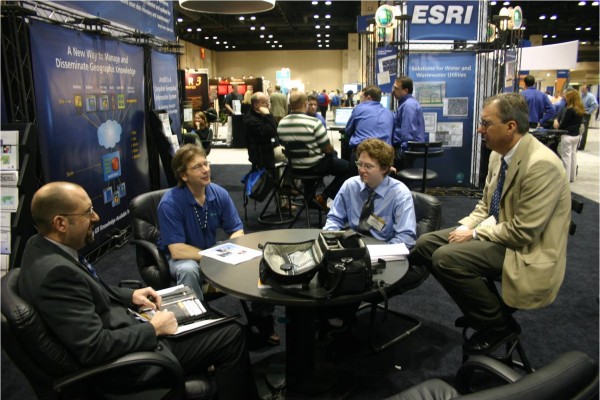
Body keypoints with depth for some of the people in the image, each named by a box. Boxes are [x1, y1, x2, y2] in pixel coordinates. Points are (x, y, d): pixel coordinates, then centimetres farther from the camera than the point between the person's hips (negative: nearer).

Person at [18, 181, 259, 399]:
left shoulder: (42, 247, 1)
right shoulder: (56, 272, -29)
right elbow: (95, 348, -31)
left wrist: (130, 296, 5)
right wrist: (153, 329, -18)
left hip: (128, 337, 10)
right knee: (231, 338, -1)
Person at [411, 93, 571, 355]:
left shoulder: (541, 165, -25)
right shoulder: (499, 154, 2)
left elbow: (523, 232, -25)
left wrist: (475, 234, -16)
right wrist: (467, 226, -4)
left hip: (527, 250, -9)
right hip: (496, 231, 9)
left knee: (445, 257, -26)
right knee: (425, 244, 1)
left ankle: (498, 324, -4)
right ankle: (479, 308, 12)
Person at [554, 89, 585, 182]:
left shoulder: (570, 109, -20)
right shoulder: (580, 109, 6)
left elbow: (563, 124, -15)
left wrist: (558, 127, 5)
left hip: (568, 136, -9)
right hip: (576, 135, 9)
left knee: (566, 157, -2)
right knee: (573, 155, 14)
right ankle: (572, 177, 22)